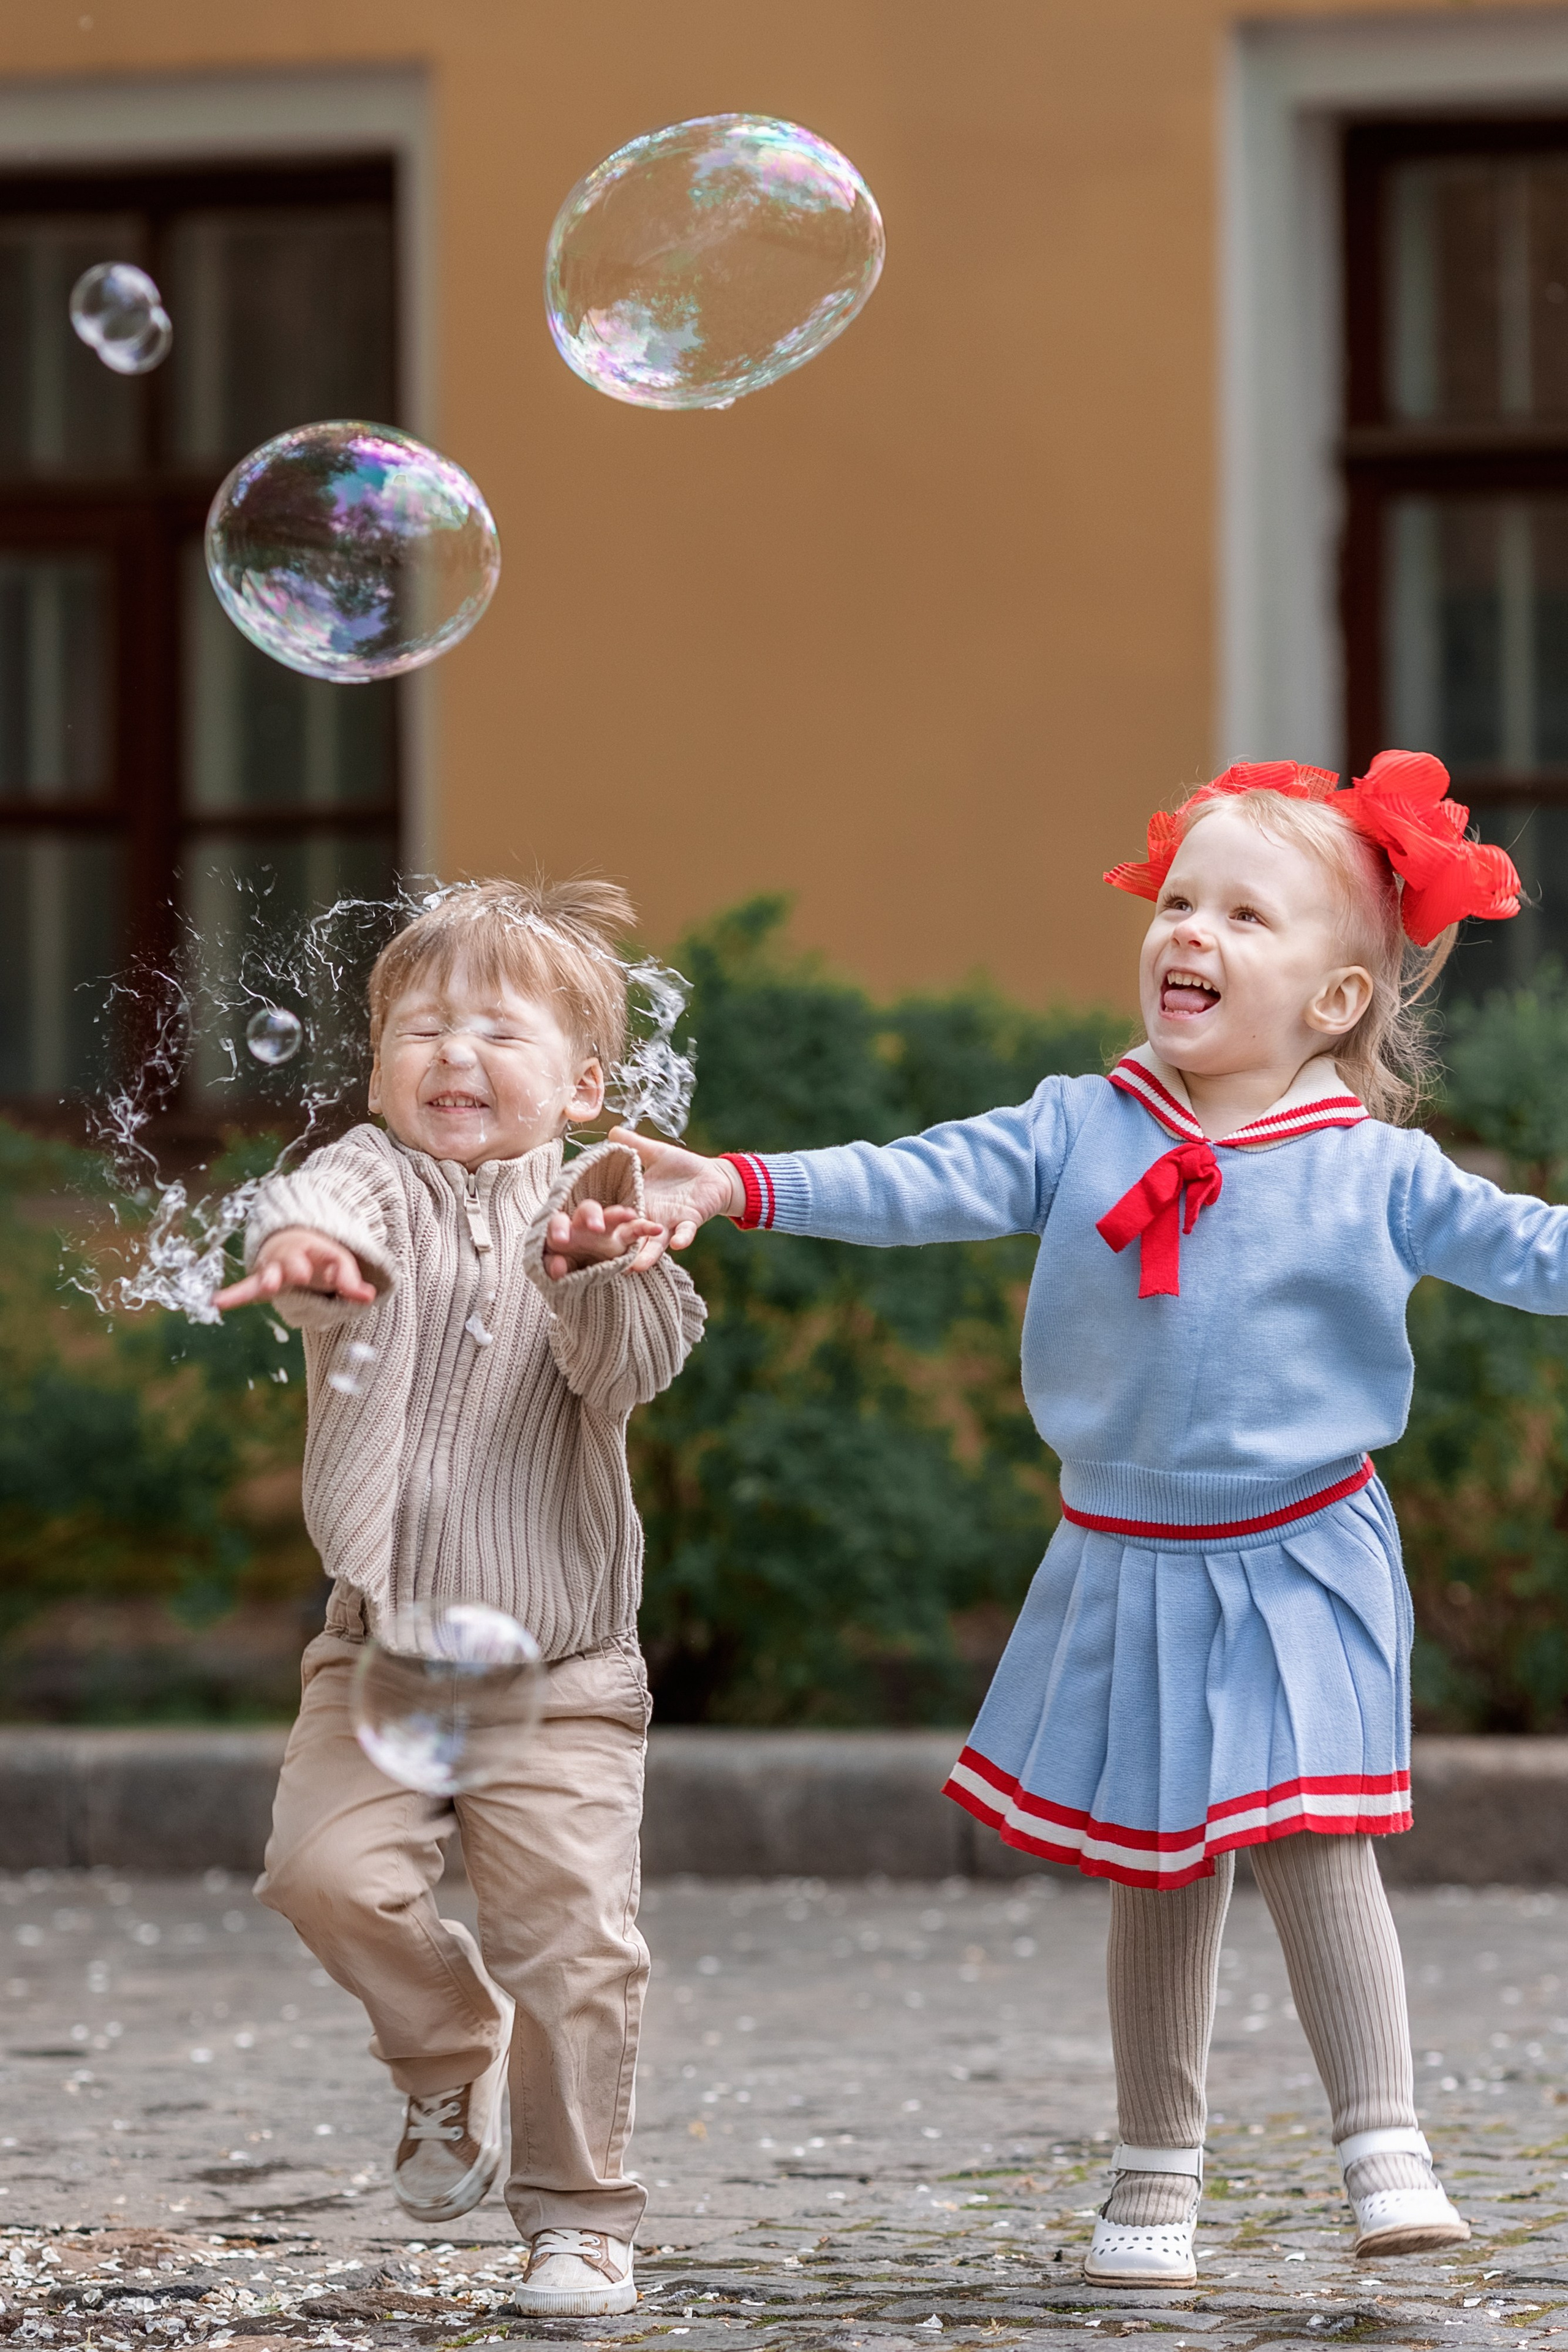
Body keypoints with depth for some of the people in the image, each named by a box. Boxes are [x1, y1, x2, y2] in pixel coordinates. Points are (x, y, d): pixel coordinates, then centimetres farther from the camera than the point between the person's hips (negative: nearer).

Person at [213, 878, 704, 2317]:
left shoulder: (594, 1213, 0)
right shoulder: (376, 1183, -1)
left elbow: (637, 1363, -15)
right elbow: (323, 1216, -25)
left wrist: (600, 1276, -37)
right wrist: (300, 1248, -50)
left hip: (561, 1670, -1)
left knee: (573, 1939, -6)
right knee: (330, 1869, -16)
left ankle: (579, 2217, 10)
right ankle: (450, 2055, 14)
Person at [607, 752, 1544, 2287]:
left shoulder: (1375, 1173, -4)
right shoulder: (1078, 1133, 0)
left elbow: (1523, 1250, -3)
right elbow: (915, 1186, -7)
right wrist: (737, 1187, -19)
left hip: (1300, 1569, -2)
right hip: (1126, 1570, 2)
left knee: (1312, 1845, -13)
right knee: (1154, 1876, 9)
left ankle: (1384, 2151, -8)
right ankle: (1156, 2177, 20)